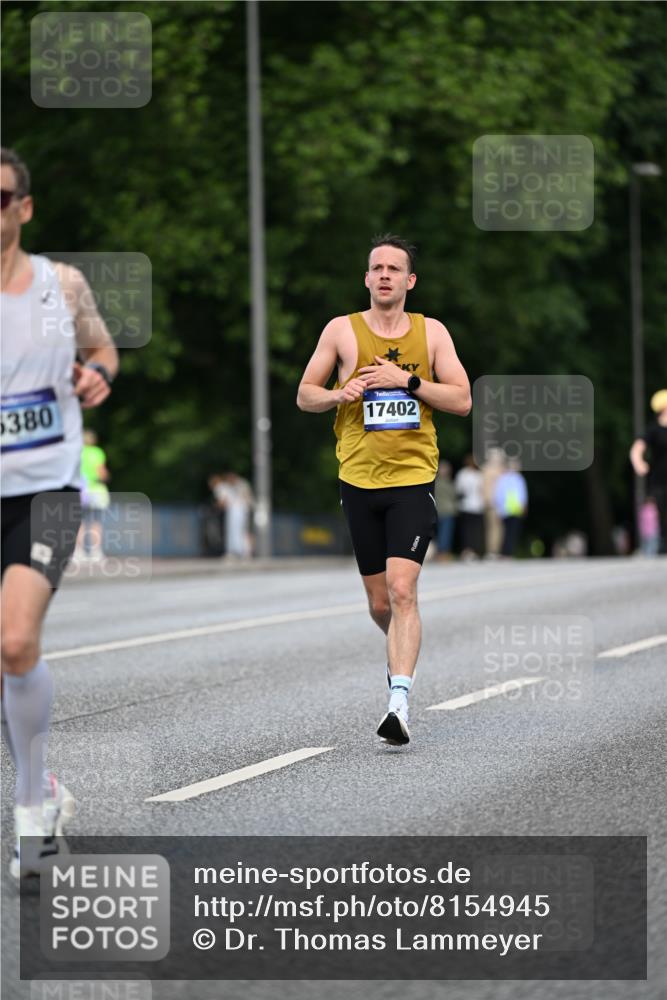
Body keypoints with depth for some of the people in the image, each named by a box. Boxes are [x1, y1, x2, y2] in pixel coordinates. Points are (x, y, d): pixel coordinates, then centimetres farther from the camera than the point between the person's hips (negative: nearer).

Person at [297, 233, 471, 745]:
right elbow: (305, 395, 8)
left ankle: (400, 701, -21)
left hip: (414, 478, -2)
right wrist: (340, 394, -13)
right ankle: (402, 651, 42)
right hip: (359, 480, 2)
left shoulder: (432, 332, 4)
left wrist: (409, 381, -12)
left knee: (402, 588, -17)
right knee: (380, 601, 10)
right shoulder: (342, 330, 3)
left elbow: (462, 400, 0)